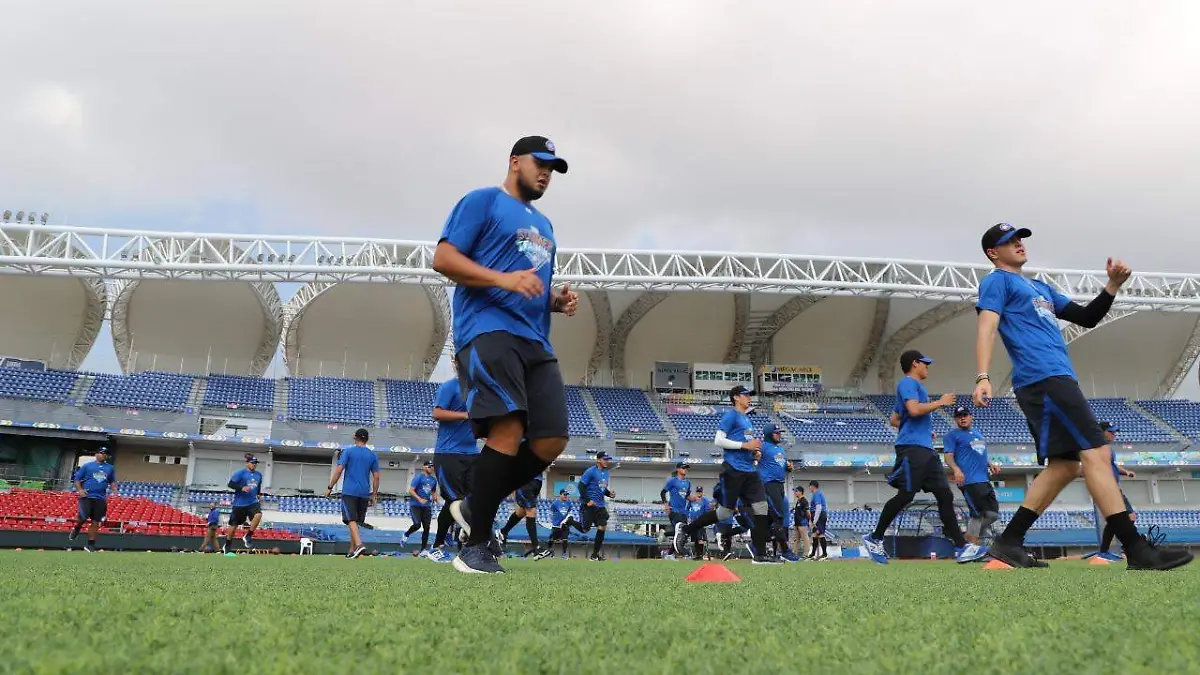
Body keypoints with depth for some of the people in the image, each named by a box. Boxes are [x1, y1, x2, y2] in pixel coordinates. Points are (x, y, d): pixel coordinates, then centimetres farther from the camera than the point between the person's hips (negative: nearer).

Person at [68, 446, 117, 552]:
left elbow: (112, 481, 23)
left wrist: (114, 490, 3)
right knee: (83, 517, -21)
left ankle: (90, 544, 10)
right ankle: (77, 528, 14)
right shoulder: (87, 466, 6)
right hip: (87, 497, -3)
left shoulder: (110, 468, 15)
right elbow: (77, 478, 6)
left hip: (101, 499, 3)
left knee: (96, 522, 1)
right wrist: (79, 490, -9)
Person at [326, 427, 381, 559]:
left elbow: (339, 470, -7)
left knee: (351, 520, -9)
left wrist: (330, 487, -2)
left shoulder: (348, 451, 0)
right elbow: (376, 477, 9)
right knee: (356, 521, 13)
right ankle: (351, 550, 16)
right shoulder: (373, 455, 10)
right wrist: (374, 495, 15)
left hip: (349, 492, -4)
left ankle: (359, 544, -29)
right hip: (364, 493, 4)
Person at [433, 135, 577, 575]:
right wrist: (503, 279, -18)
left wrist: (558, 300, 12)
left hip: (536, 341, 8)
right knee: (509, 428, -23)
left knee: (551, 440, -4)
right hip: (489, 329, -8)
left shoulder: (544, 225, 29)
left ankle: (474, 508, 15)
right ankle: (476, 546, -14)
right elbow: (443, 258, -5)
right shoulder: (483, 202, 6)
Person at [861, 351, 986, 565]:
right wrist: (940, 402, -7)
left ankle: (961, 547, -4)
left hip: (926, 450, 10)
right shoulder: (907, 383, -2)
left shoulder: (916, 386, 27)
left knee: (945, 495, 0)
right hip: (912, 448, -10)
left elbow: (894, 420, 31)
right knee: (905, 495, -13)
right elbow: (914, 410, -20)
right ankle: (874, 539, -1)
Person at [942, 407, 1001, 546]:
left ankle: (974, 537, 19)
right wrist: (956, 469, -26)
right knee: (978, 514, -11)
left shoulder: (977, 434, 24)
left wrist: (990, 465, 13)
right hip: (969, 481, -8)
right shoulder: (952, 435, 2)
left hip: (985, 480, 8)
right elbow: (948, 456, -8)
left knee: (993, 513, 4)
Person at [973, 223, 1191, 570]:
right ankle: (1138, 551, -19)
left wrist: (1113, 286, 13)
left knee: (1064, 464, 5)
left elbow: (1086, 318, 28)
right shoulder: (996, 281, 4)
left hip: (1057, 380, 10)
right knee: (1096, 452, -16)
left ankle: (1009, 542, 6)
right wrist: (983, 377, -24)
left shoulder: (1040, 288, 29)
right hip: (1043, 378, -10)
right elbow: (986, 327, -10)